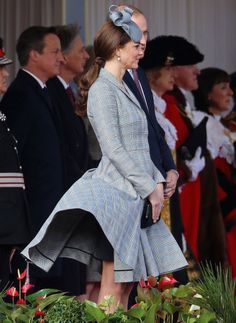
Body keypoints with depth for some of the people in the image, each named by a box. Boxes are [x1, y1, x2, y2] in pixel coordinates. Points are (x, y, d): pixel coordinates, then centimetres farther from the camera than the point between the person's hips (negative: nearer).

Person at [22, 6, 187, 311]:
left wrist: (158, 181, 6)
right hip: (118, 191, -9)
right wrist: (149, 188, -15)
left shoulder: (124, 88, 18)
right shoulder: (102, 89, -10)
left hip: (137, 193, 9)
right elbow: (114, 149, -16)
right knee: (113, 287, -9)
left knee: (126, 282, 7)